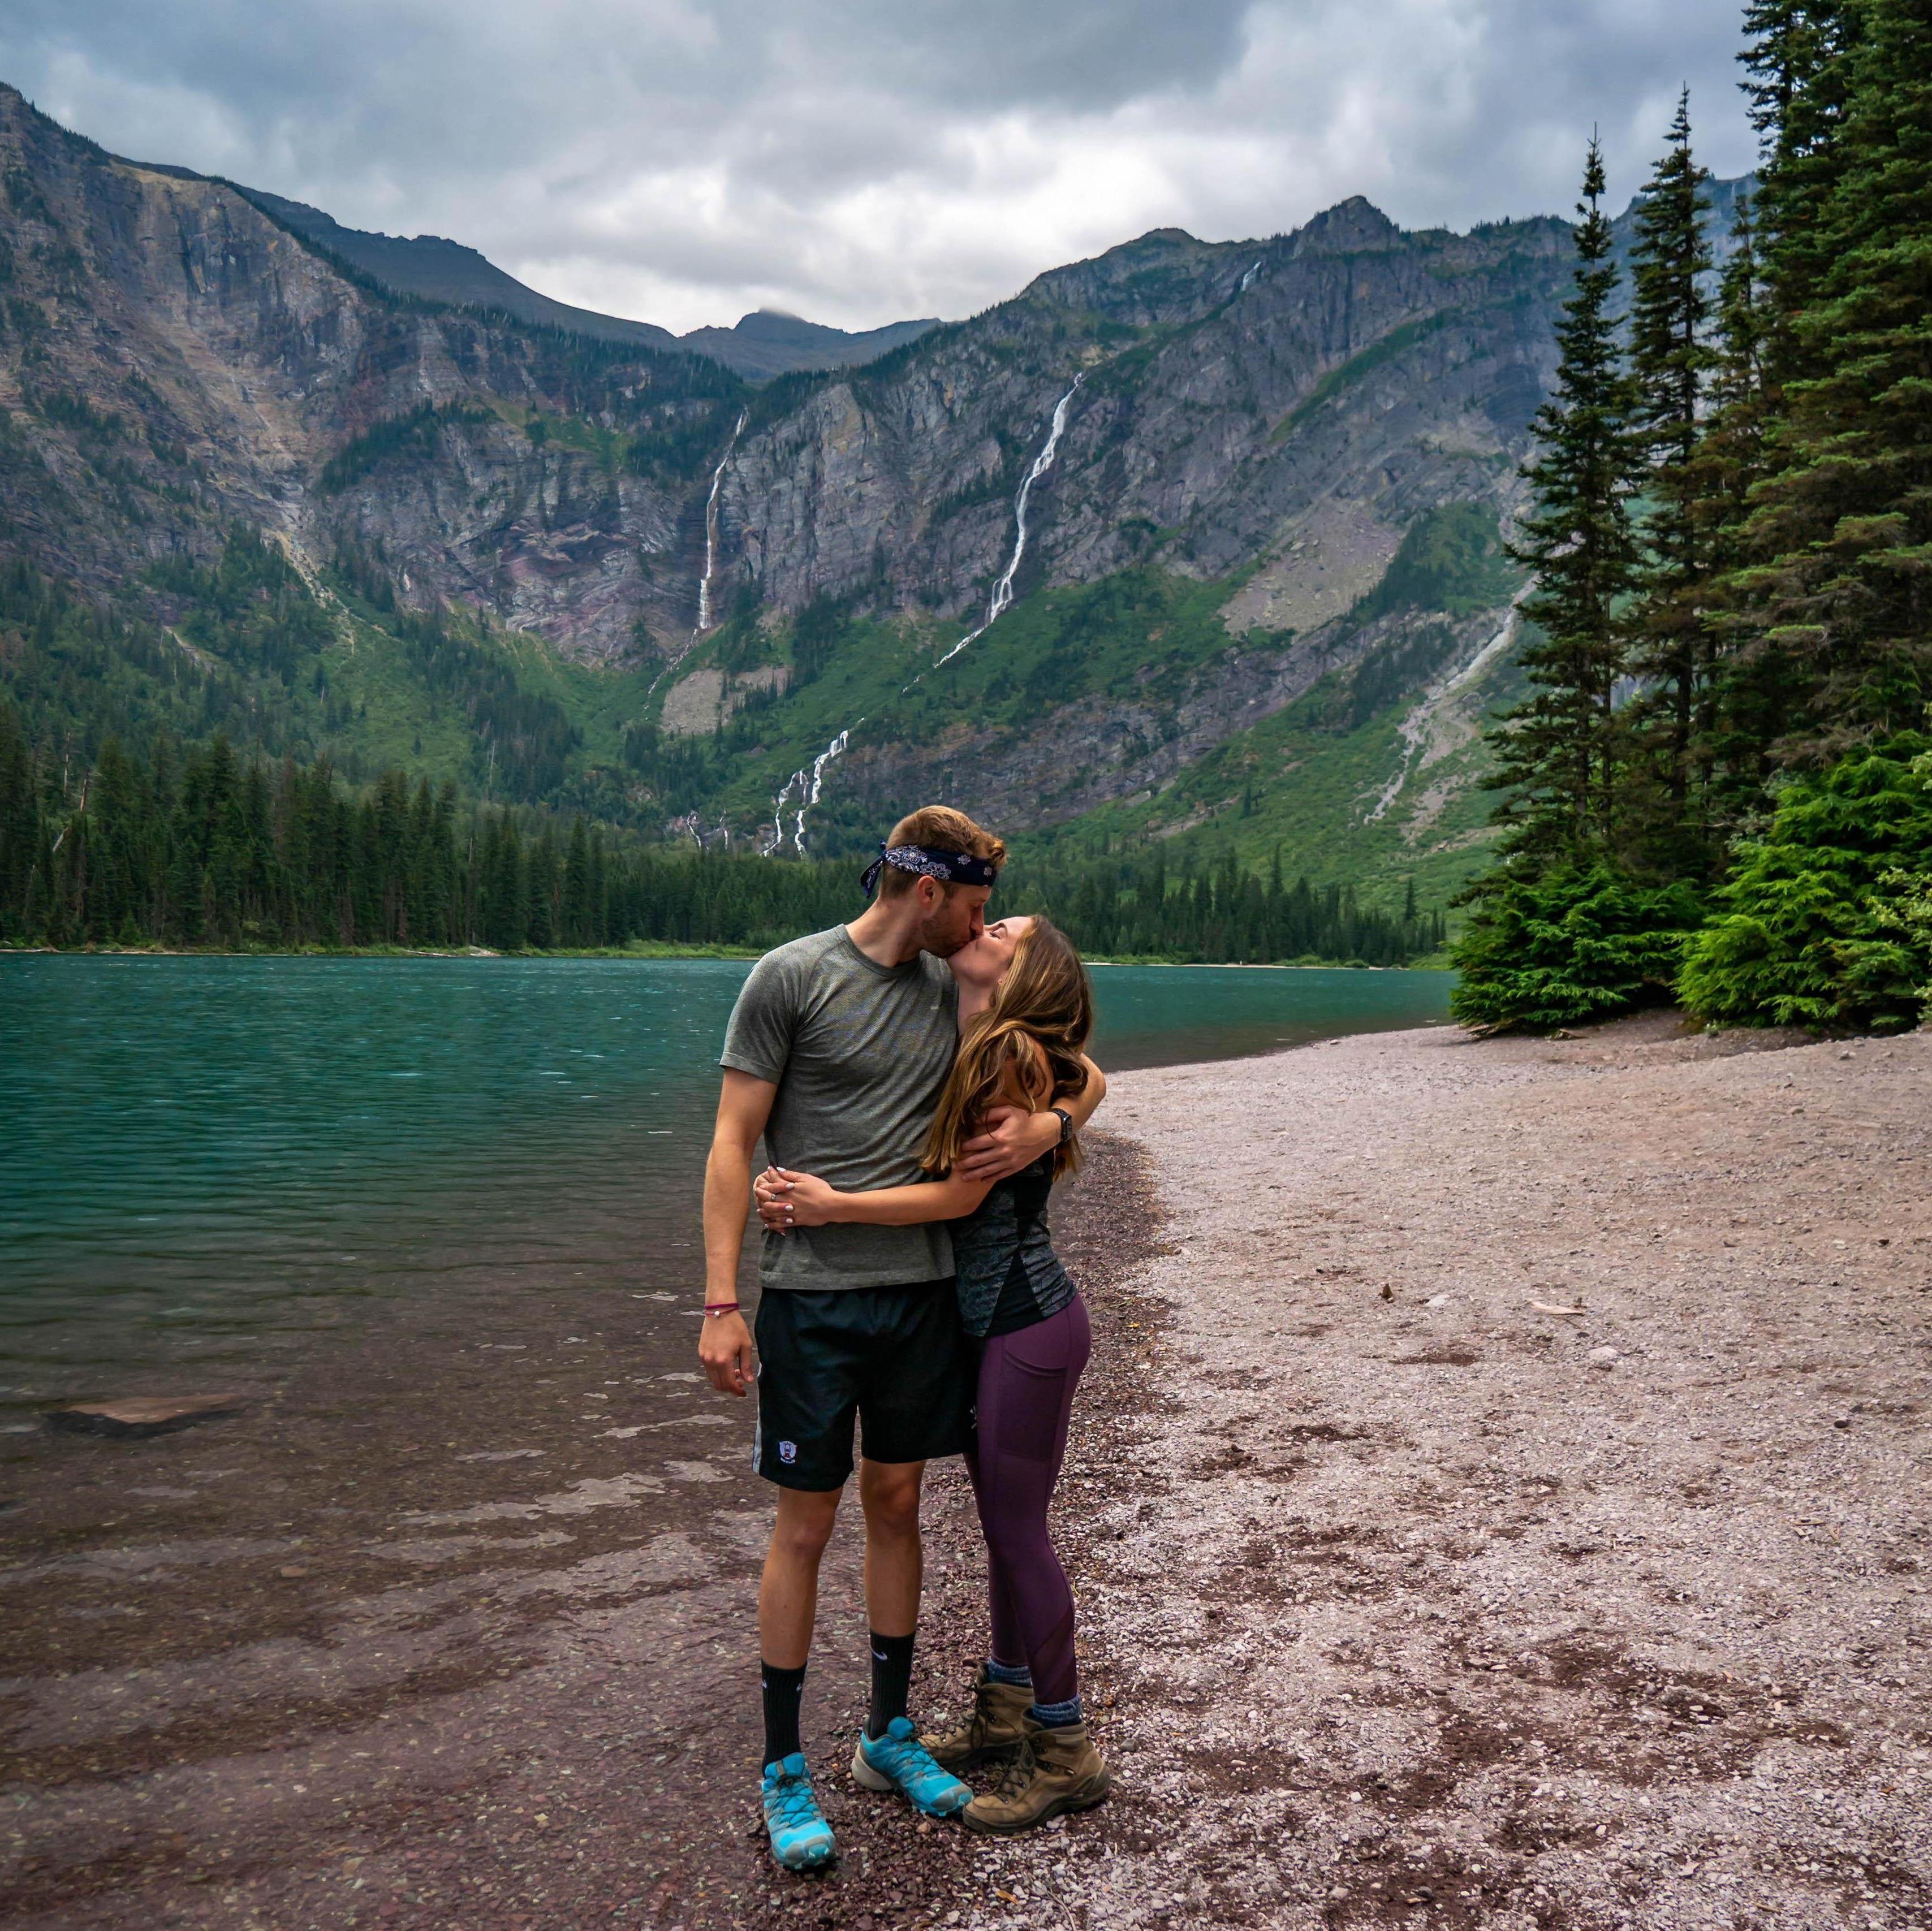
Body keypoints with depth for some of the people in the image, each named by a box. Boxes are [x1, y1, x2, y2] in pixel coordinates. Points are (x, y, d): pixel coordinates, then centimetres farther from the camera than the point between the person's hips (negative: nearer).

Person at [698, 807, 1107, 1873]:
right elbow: (732, 1145, -8)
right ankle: (782, 1767, 19)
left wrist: (1042, 1128, -9)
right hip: (812, 1297, -5)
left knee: (897, 1505, 14)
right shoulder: (791, 977, -8)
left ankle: (889, 1734, 31)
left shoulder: (956, 991, 8)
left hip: (923, 1290, 5)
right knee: (806, 1525, 3)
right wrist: (720, 1303, -13)